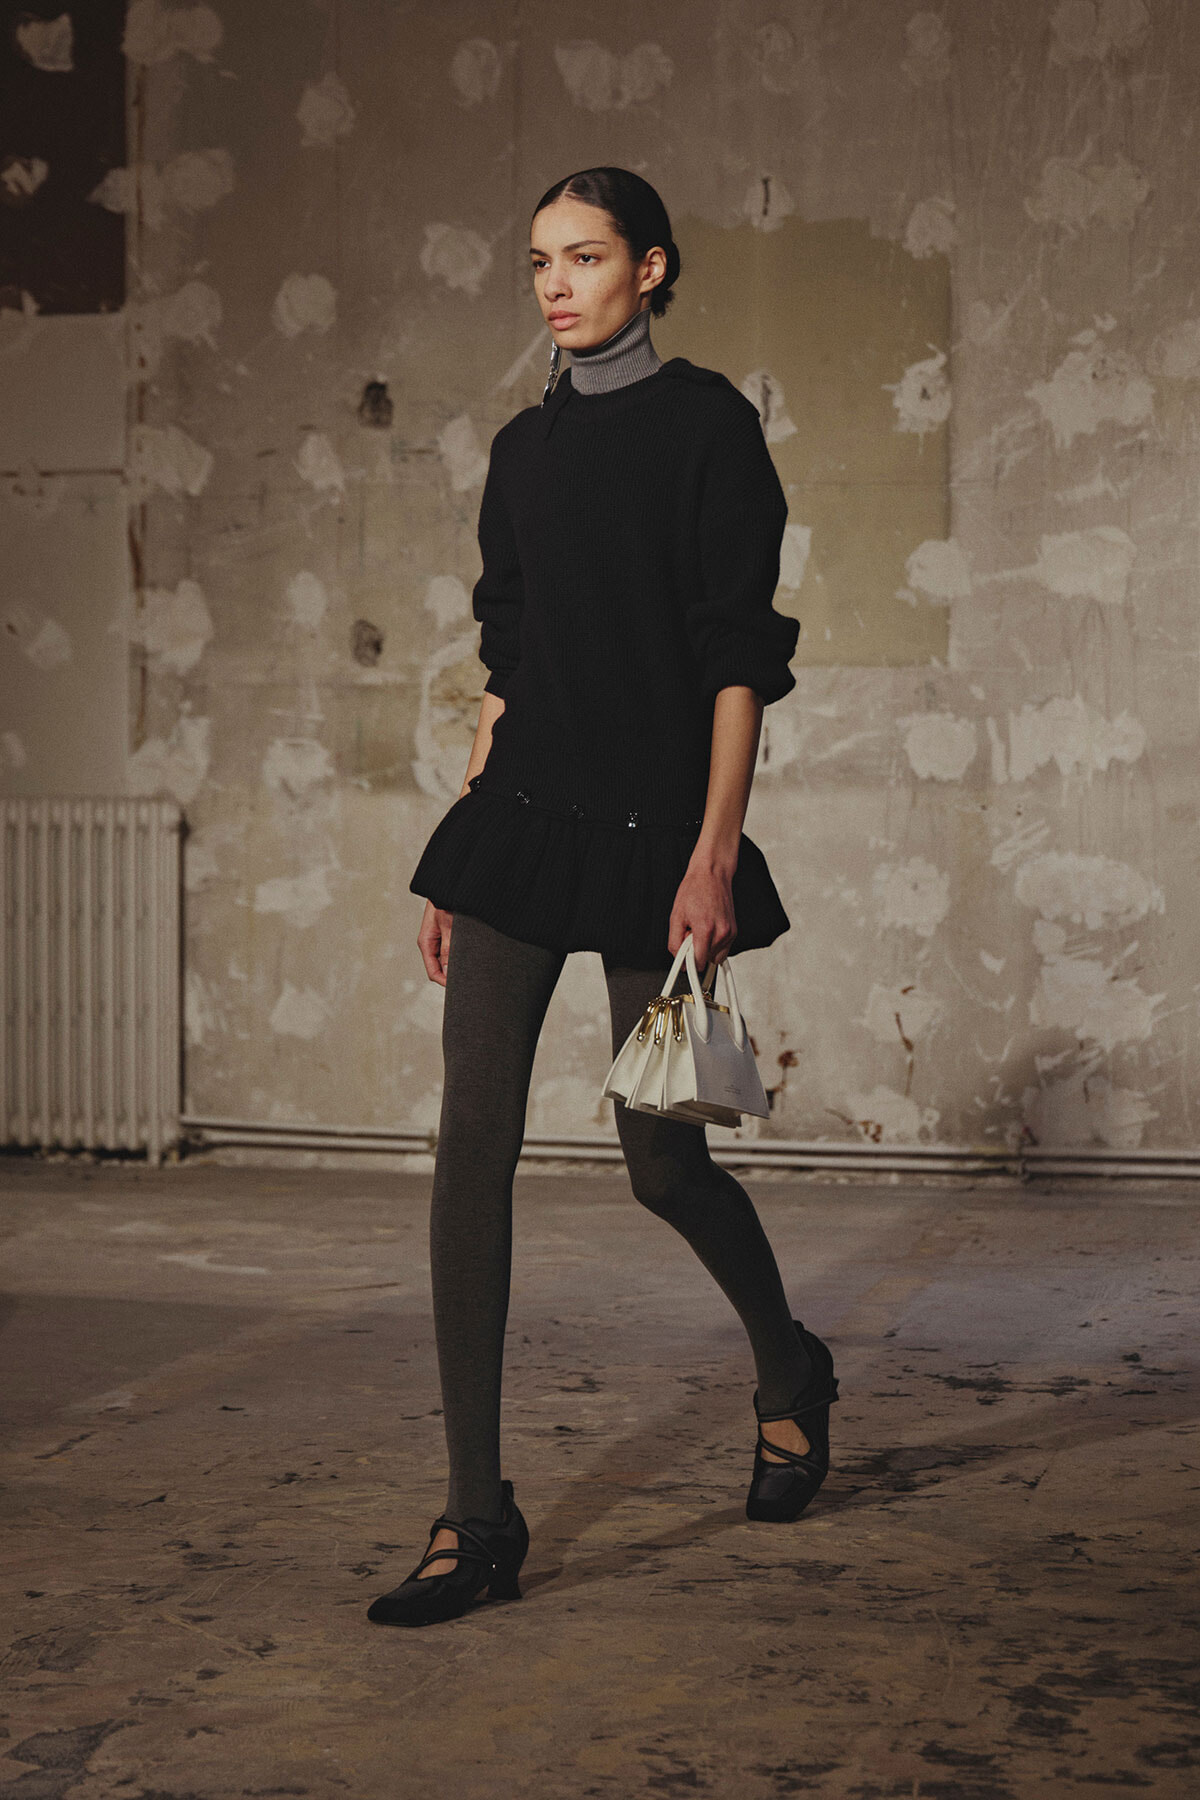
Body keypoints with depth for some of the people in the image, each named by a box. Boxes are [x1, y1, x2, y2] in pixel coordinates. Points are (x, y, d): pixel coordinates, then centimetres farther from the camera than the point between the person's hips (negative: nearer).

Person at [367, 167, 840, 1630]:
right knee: (471, 1150, -5)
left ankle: (790, 1373, 34)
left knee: (661, 1157, 3)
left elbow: (740, 660, -8)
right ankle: (477, 1521, 0)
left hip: (649, 832, -5)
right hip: (519, 821, 5)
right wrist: (459, 856, 13)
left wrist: (714, 853, -16)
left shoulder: (705, 423, -2)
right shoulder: (525, 447, 14)